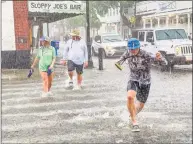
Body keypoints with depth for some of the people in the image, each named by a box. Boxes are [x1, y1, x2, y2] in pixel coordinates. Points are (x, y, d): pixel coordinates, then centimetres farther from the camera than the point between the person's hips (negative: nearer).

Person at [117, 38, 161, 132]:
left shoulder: (145, 55, -24)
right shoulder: (128, 53, -11)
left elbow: (154, 57, -45)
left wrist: (157, 57, -66)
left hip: (145, 82, -1)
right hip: (133, 80, 1)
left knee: (140, 106, 13)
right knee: (130, 97, -31)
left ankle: (133, 113, 50)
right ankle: (134, 122, -20)